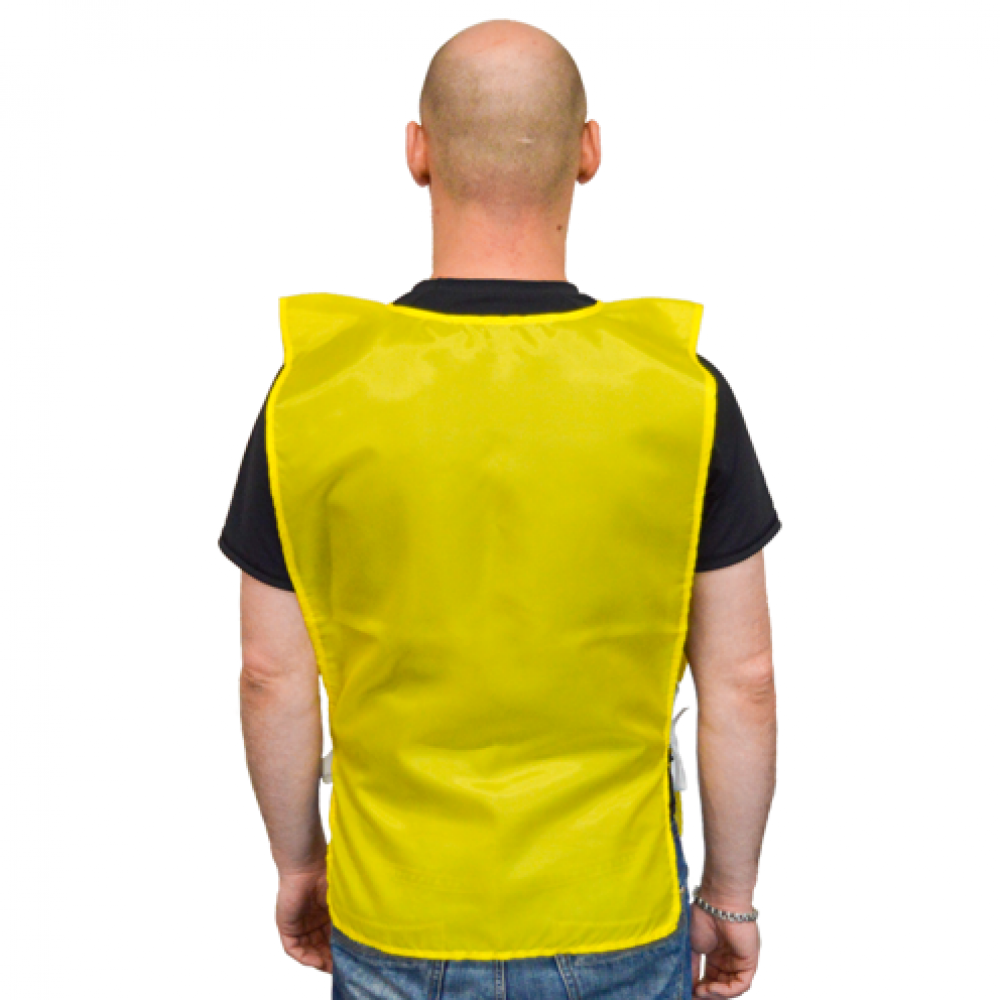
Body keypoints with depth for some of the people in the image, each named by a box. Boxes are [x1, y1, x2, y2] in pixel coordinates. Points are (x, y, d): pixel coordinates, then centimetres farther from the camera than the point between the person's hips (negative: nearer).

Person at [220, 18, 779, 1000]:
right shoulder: (681, 392, -15)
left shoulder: (313, 388, -14)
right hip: (615, 920, 0)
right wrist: (731, 892, 6)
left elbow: (273, 675, -6)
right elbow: (741, 681, -9)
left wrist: (298, 860, 11)